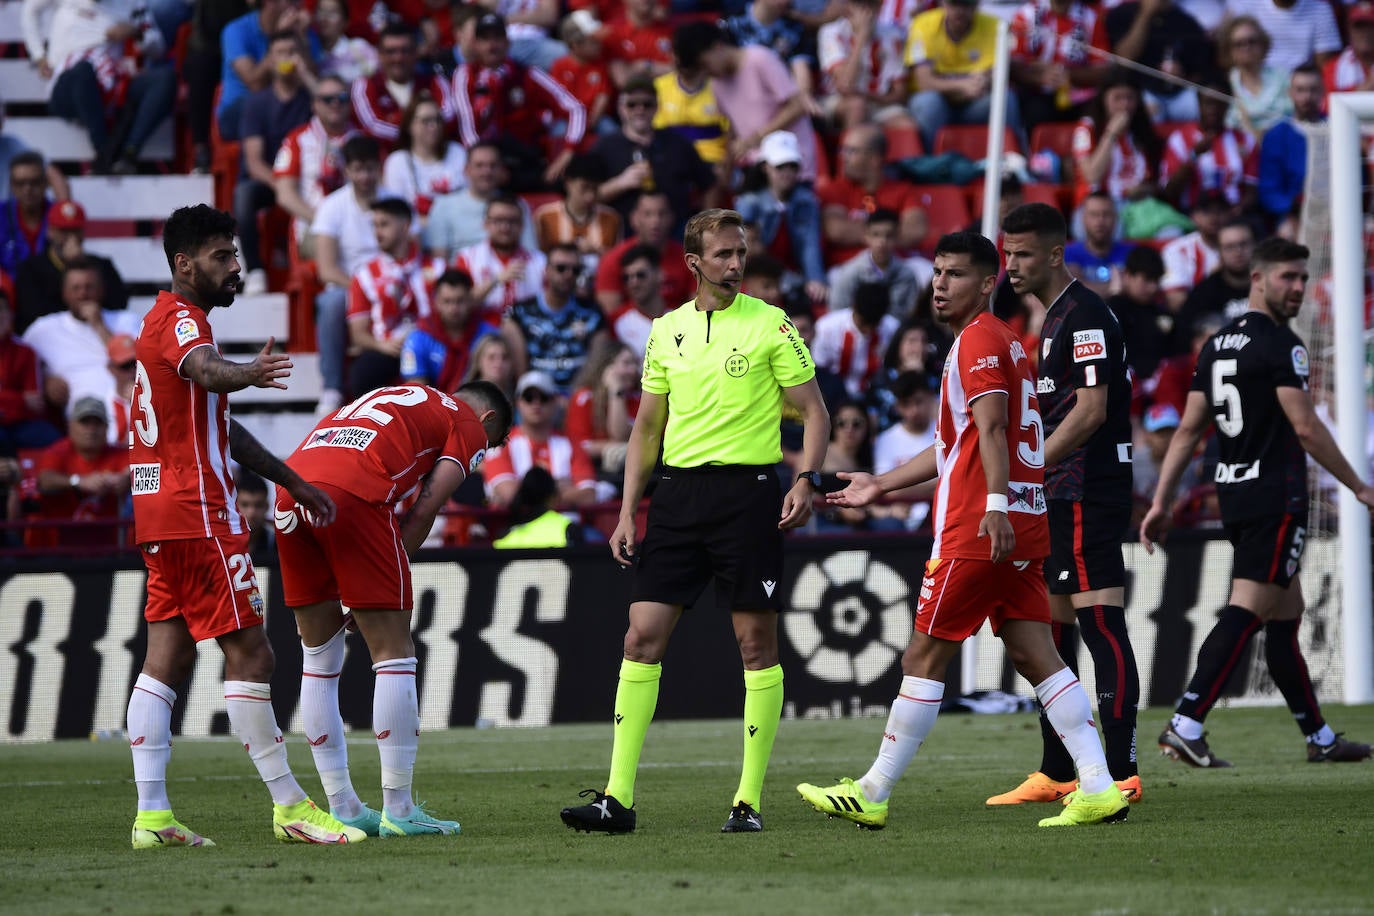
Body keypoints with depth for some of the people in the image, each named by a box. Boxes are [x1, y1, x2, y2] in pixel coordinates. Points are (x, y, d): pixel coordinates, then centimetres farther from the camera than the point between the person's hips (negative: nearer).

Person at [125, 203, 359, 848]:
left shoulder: (170, 322, 22)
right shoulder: (180, 320, -10)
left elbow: (221, 429, 31)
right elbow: (204, 369, -36)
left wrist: (290, 481, 34)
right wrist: (247, 374, -58)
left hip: (159, 512, 11)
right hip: (196, 512, -11)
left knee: (167, 660, 5)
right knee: (250, 654, -7)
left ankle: (150, 815, 2)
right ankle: (289, 806, -5)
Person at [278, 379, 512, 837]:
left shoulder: (388, 397, 37)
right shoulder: (469, 425, 18)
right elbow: (423, 510, 7)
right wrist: (372, 595, 9)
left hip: (290, 488, 7)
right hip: (352, 493, -7)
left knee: (319, 659, 14)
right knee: (393, 656, 3)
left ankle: (342, 809, 17)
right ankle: (398, 809, 3)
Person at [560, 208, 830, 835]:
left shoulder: (771, 325, 0)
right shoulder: (667, 330, 11)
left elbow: (814, 412, 1)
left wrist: (807, 480, -15)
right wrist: (627, 513, 10)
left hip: (747, 489, -4)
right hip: (678, 489, 4)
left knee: (756, 643, -2)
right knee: (642, 637, -3)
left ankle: (749, 800, 4)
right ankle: (618, 798, -2)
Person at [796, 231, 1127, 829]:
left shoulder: (979, 341, -7)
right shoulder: (999, 341, 24)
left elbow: (991, 428, -21)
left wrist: (996, 505, -32)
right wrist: (881, 485, 35)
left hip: (978, 530, -9)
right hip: (1023, 532, 9)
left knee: (924, 658, -2)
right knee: (1034, 655, 3)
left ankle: (871, 796, 5)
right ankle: (1098, 789, -6)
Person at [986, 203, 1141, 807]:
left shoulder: (1084, 315, -12)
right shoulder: (1055, 317, 19)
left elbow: (1090, 412, -20)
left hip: (1088, 495, -11)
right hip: (1059, 499, 11)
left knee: (1102, 627, -12)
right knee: (1050, 633, 12)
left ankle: (1122, 773, -15)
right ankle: (1055, 774, 17)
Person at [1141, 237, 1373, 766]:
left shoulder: (1217, 345, 13)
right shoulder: (1279, 344, -11)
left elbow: (1189, 429, 12)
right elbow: (1306, 428, -15)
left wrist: (1161, 503, 12)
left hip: (1234, 497, 9)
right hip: (1276, 498, -9)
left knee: (1286, 616, 14)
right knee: (1245, 613, -13)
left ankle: (1319, 738, 19)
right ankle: (1185, 726, -21)